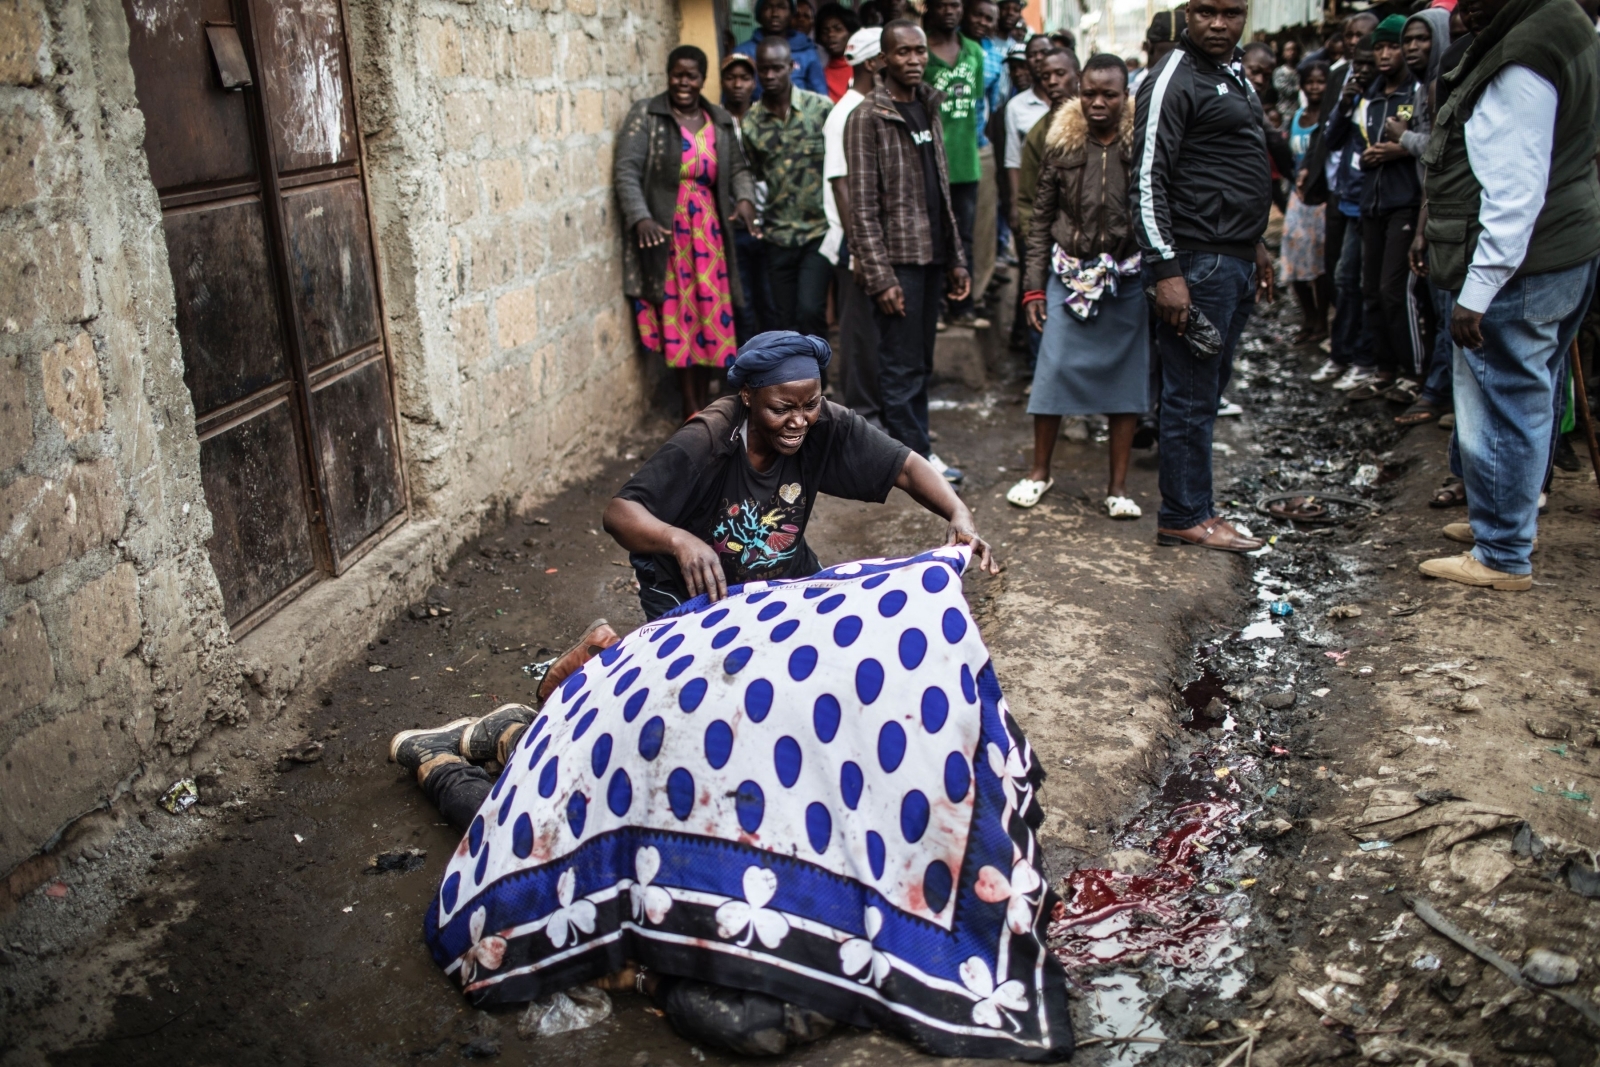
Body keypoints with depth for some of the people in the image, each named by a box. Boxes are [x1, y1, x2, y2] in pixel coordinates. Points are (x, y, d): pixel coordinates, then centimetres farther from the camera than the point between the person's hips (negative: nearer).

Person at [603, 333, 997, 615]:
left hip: (784, 578, 5)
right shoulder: (704, 443, -30)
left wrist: (959, 513, -32)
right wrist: (679, 540, -55)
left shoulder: (825, 426, -19)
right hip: (693, 593, -5)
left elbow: (905, 466, -13)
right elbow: (619, 513, -34)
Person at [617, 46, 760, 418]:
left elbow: (738, 167, 14)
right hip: (667, 235, -4)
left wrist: (745, 199, -8)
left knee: (711, 318, 5)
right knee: (679, 320, -2)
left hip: (709, 234, 4)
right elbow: (626, 171, -9)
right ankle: (691, 409, 8)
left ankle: (702, 402, 19)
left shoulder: (720, 121, 11)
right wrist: (640, 218, -23)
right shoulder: (645, 115, -3)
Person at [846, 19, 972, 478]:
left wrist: (956, 259, 12)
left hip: (932, 256, 7)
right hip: (898, 259, -7)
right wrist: (880, 276, -17)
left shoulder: (928, 109, 13)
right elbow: (863, 206, -13)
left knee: (921, 362, 11)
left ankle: (915, 448, 20)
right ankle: (914, 457, 7)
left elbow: (942, 192, 16)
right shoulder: (868, 117, -8)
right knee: (903, 366, -1)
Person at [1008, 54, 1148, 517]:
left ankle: (1118, 484, 17)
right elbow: (1041, 218, 5)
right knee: (1053, 368, 0)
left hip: (1127, 279, -1)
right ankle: (1040, 470, 20)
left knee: (1125, 375, 5)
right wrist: (1034, 285, 1)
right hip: (1068, 274, 1)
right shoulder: (1062, 143, 2)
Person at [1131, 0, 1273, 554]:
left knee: (1210, 386, 13)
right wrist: (1165, 269, -22)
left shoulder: (1236, 75, 18)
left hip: (1236, 258, 10)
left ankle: (1191, 502, 22)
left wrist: (1255, 245, 24)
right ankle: (1185, 517, 6)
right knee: (1191, 394, -3)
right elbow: (1148, 180, -17)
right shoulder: (1173, 80, -10)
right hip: (1198, 261, -9)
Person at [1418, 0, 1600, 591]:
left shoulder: (1522, 60, -19)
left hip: (1518, 271, -11)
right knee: (1531, 401, 20)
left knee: (1500, 413, -2)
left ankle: (1502, 557, 7)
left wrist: (1478, 289, -22)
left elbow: (1516, 193, -23)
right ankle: (1507, 516, 35)